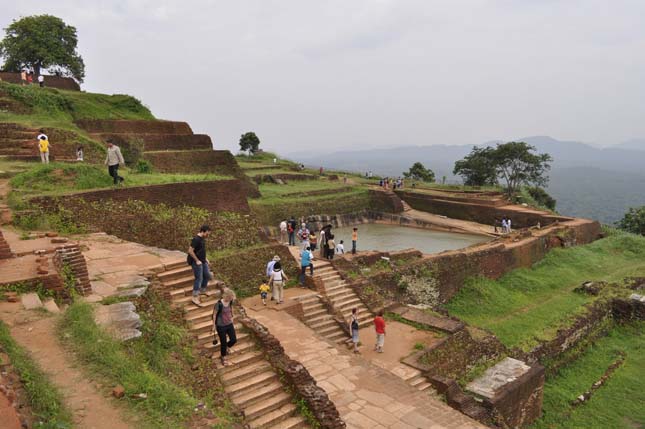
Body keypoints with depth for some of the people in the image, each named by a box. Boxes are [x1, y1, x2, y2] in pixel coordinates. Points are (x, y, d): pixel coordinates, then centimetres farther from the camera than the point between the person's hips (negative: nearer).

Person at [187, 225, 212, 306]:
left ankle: (202, 290, 34)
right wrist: (197, 260, -18)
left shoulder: (203, 239, 10)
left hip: (203, 262, 9)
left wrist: (206, 260, 17)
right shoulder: (196, 239, -19)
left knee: (207, 276, 15)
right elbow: (190, 251, -23)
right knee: (199, 279, -10)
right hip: (196, 262, -9)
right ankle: (195, 297, -6)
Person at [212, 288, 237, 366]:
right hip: (221, 326, -5)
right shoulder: (219, 304, -27)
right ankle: (223, 358, 34)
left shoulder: (230, 302, -10)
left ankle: (227, 347, 46)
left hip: (229, 324, 6)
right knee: (223, 342, 8)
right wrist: (214, 326, -7)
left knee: (234, 340, 10)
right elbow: (214, 315, -15)